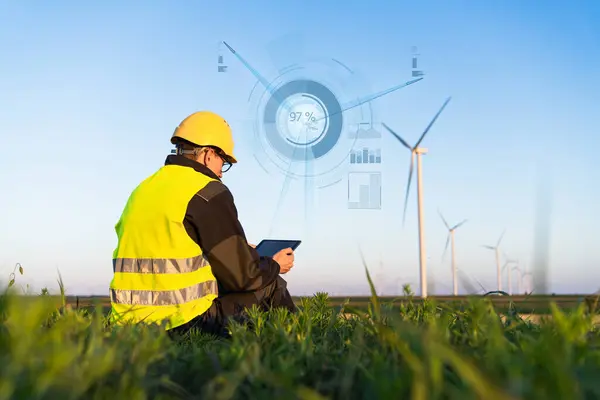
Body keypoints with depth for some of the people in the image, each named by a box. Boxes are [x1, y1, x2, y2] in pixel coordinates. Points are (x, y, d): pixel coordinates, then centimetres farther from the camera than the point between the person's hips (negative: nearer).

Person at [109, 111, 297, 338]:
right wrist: (274, 266, 11)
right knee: (271, 286, 12)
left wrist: (241, 250, 28)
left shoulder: (143, 189, 13)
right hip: (186, 322, -8)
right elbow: (242, 275, -11)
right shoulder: (208, 193, -10)